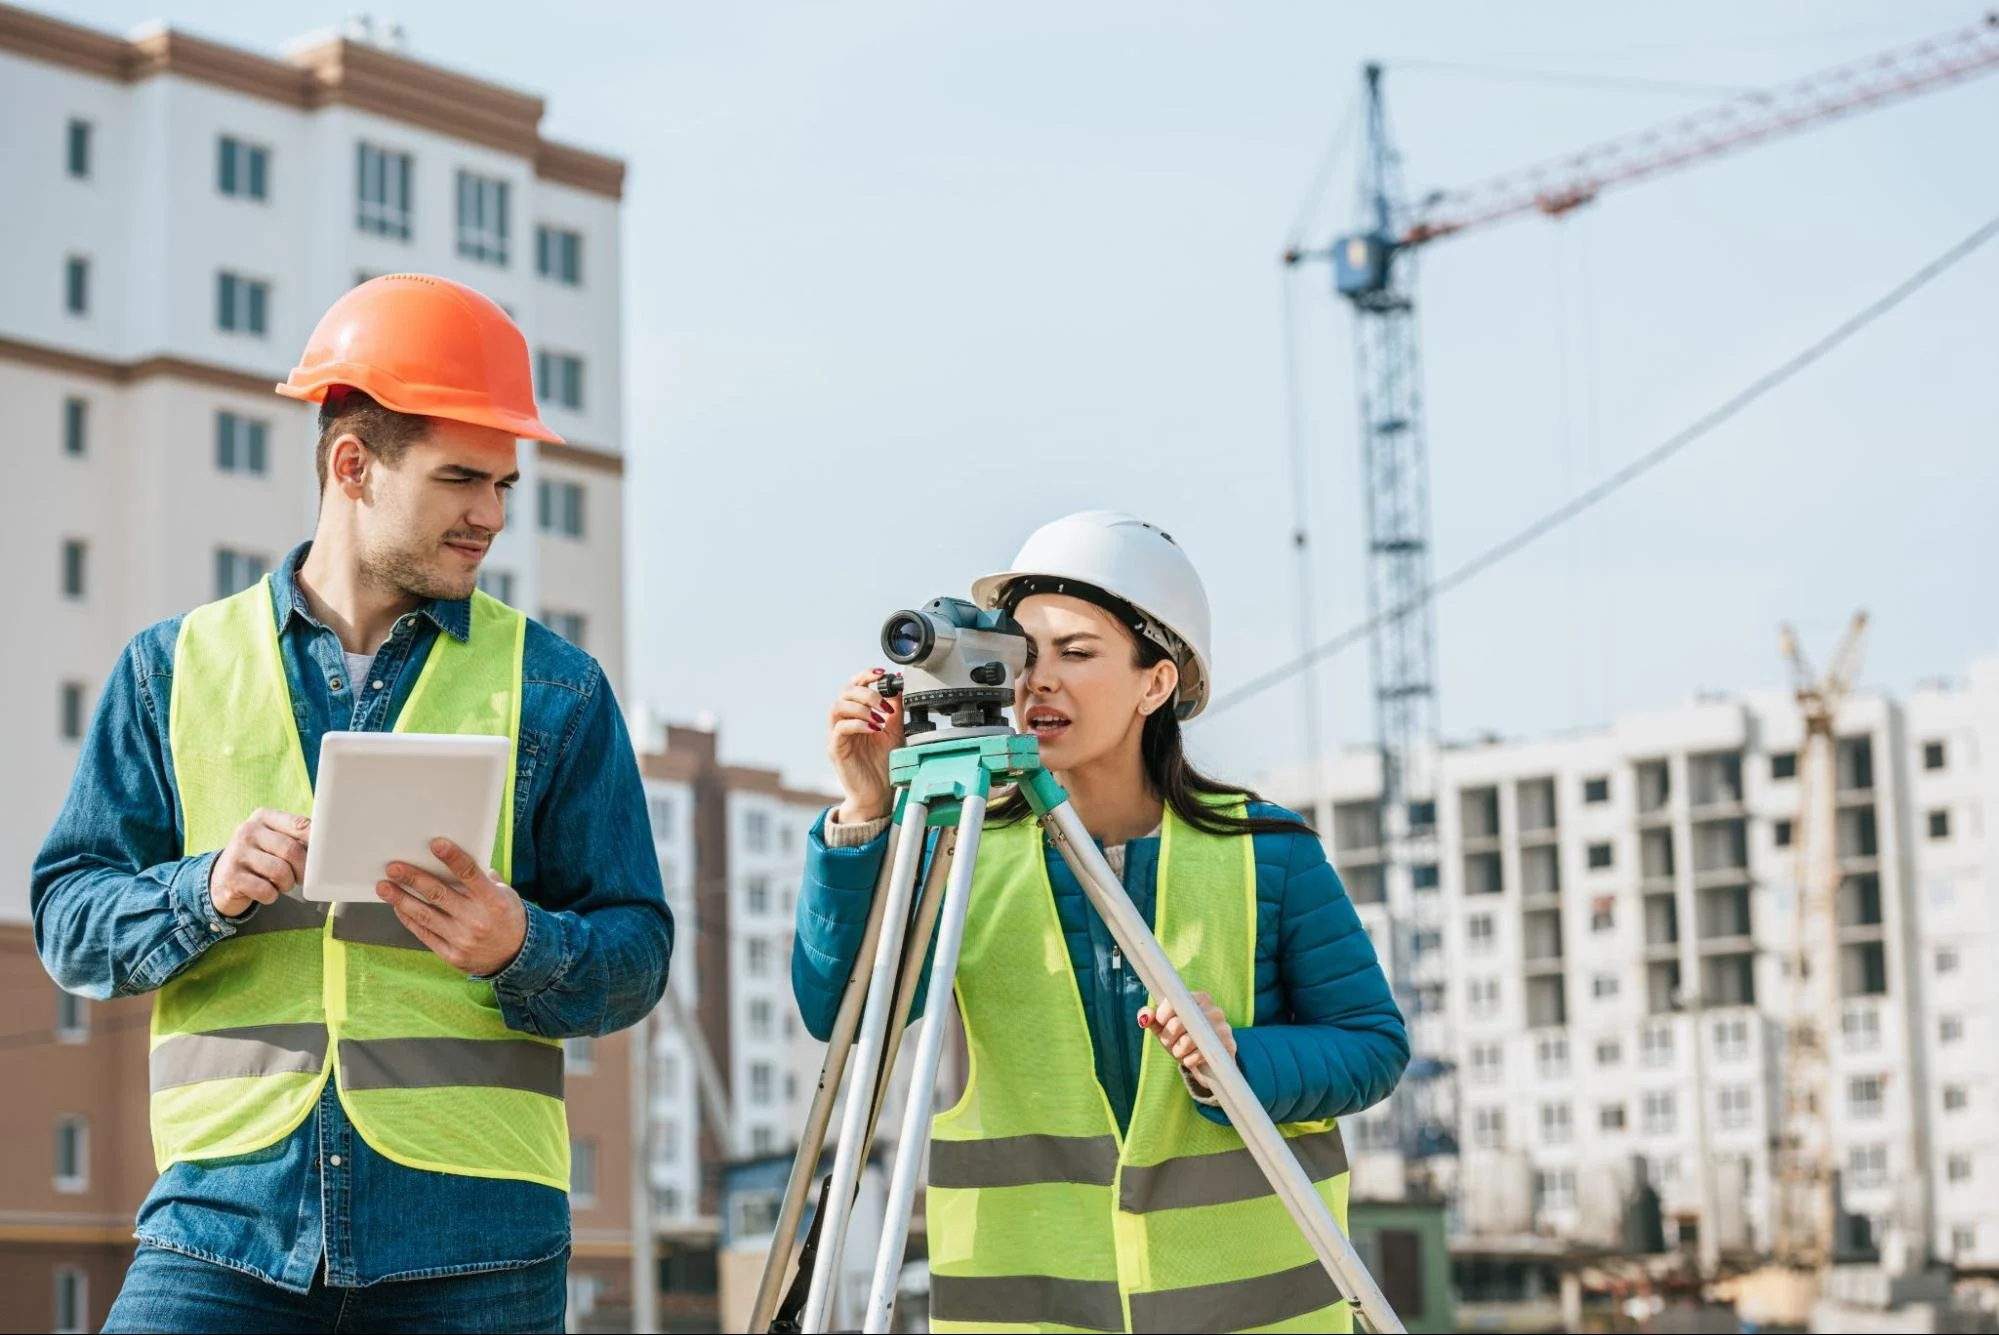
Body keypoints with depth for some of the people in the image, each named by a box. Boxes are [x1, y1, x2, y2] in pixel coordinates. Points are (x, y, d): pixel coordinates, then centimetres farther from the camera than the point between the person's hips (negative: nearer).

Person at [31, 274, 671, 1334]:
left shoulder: (553, 688, 10)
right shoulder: (176, 670, 12)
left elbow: (635, 954, 7)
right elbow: (68, 923, 9)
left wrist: (521, 949, -14)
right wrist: (206, 891, -11)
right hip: (224, 1215, 0)